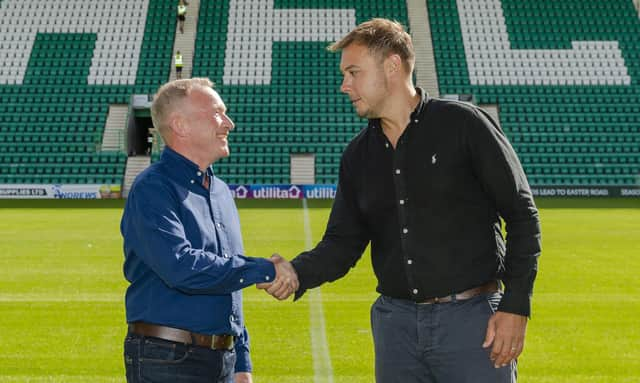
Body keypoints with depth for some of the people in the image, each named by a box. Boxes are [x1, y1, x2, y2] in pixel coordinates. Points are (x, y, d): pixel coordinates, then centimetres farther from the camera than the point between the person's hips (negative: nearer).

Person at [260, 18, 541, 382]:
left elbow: (522, 215, -6)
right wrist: (296, 273, -11)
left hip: (472, 320, -4)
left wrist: (516, 307, -11)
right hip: (395, 322, 5)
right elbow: (343, 243, 8)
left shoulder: (464, 124, -7)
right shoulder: (359, 154, 9)